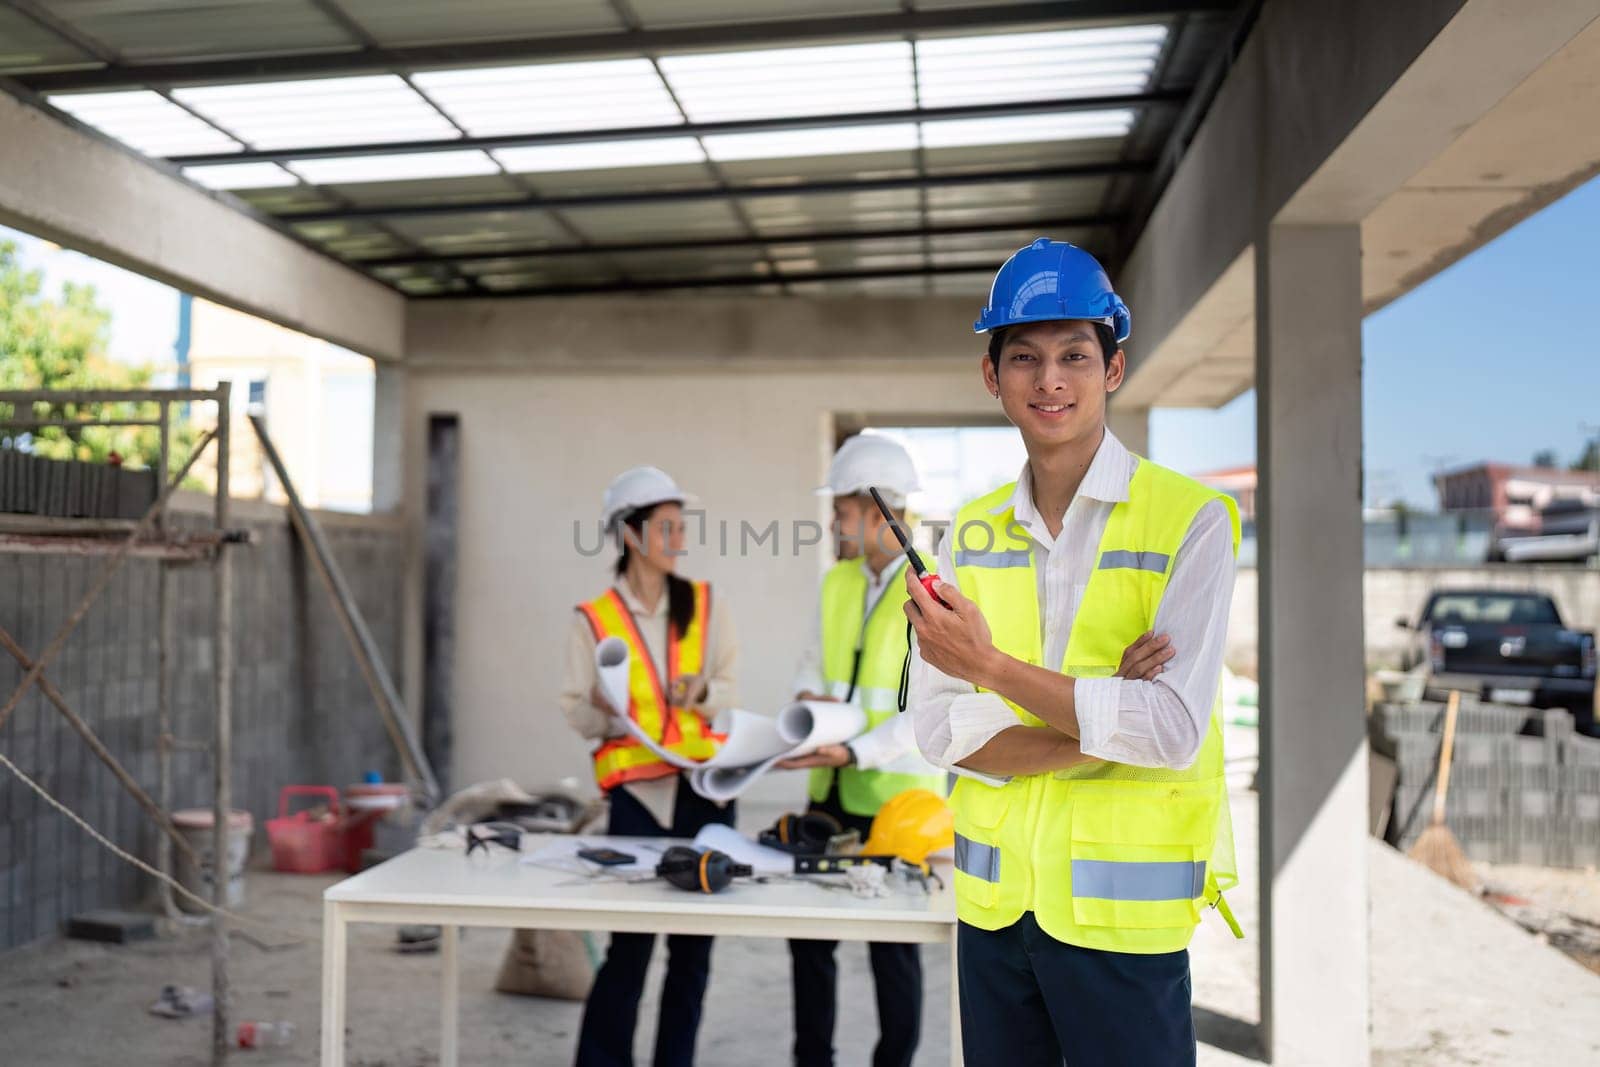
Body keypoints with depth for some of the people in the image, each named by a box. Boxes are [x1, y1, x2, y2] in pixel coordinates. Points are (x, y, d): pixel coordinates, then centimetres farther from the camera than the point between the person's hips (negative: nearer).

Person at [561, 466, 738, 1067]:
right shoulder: (593, 619, -1)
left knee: (694, 944, 7)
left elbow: (731, 689, 9)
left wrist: (702, 692, -13)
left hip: (706, 789, 3)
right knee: (630, 944, -3)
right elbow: (577, 714, 1)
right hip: (638, 792, -3)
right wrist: (602, 705, -21)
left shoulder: (706, 605, 7)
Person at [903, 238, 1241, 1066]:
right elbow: (936, 726, -3)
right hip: (992, 902, 4)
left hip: (1123, 912, -4)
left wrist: (990, 664, -20)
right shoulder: (973, 531, 5)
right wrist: (1103, 731, -16)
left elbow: (1174, 731, -18)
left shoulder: (1190, 518, -8)